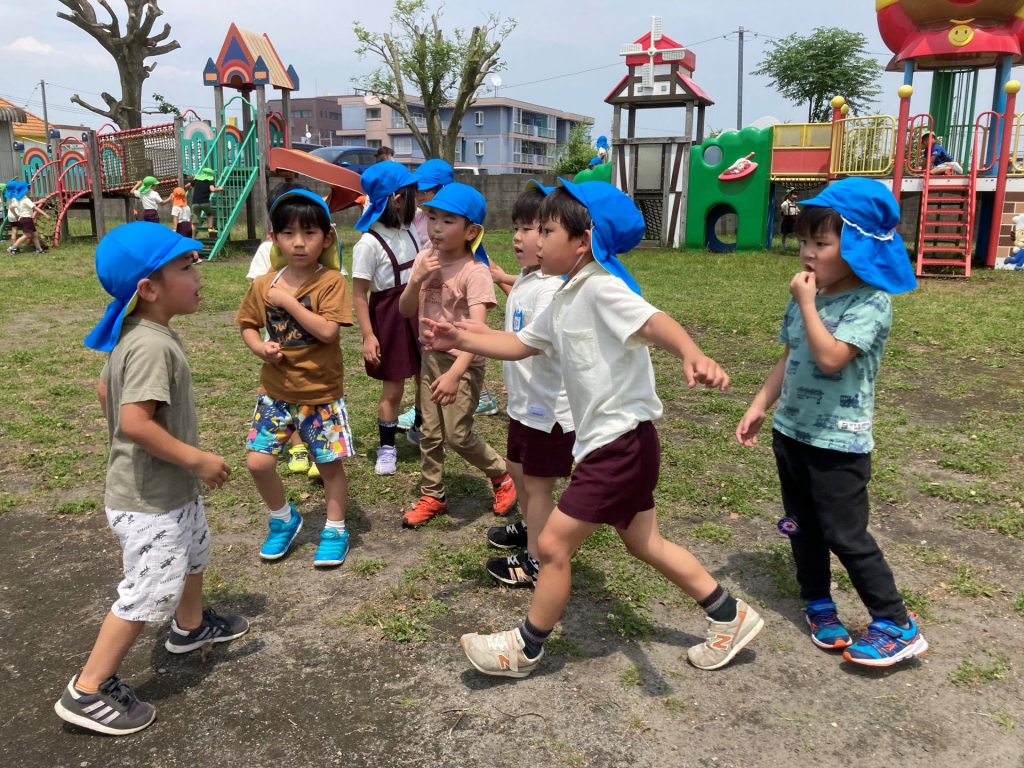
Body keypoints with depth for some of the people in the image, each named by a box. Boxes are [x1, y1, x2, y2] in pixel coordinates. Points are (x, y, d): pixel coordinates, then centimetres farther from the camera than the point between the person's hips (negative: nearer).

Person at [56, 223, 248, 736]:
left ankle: (191, 627, 54)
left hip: (173, 489, 11)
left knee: (193, 552, 29)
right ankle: (88, 692, 13)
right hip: (150, 501, -11)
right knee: (149, 591, -1)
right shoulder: (152, 346, -29)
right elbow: (135, 421, -36)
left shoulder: (139, 334, 2)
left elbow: (105, 388, 14)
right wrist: (197, 459, -27)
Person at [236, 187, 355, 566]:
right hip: (276, 392, 4)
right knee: (258, 462, 0)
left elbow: (328, 331, -23)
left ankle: (335, 531, 29)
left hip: (321, 393, -3)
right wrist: (259, 346, -10)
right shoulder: (264, 284, 0)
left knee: (330, 463, 7)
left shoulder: (332, 281, -13)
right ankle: (283, 520, 27)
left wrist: (287, 301, -21)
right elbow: (247, 324, 11)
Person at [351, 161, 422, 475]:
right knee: (393, 388, 4)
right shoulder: (369, 243, -17)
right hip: (389, 316, -6)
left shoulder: (409, 232, 5)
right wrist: (368, 335, -19)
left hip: (417, 311, 6)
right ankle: (387, 448, 21)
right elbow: (359, 294, -16)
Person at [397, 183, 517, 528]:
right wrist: (417, 278, -17)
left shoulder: (475, 272, -21)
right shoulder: (426, 259, -1)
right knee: (430, 434, 13)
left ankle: (501, 474, 22)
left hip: (463, 362, -6)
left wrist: (455, 374, -41)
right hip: (431, 357, 6)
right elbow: (405, 311, 2)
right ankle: (432, 496, 30)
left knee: (457, 435, -4)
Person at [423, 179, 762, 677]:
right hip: (606, 443, 10)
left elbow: (653, 321, -36)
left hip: (622, 441, -10)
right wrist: (460, 341, 13)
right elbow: (520, 344, 20)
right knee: (644, 543, 20)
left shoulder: (601, 288, -18)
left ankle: (525, 649, 20)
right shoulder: (566, 300, 11)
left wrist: (692, 355, -56)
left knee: (552, 544, -1)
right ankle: (730, 618, 35)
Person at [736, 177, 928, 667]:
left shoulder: (870, 303, -17)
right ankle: (818, 602, 34)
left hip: (838, 441, -7)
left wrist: (806, 303, -23)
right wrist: (760, 405, 12)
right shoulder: (808, 296, 5)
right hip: (791, 429, 7)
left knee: (845, 535, -2)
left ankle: (898, 627, 13)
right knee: (802, 526, 16)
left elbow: (830, 357, -30)